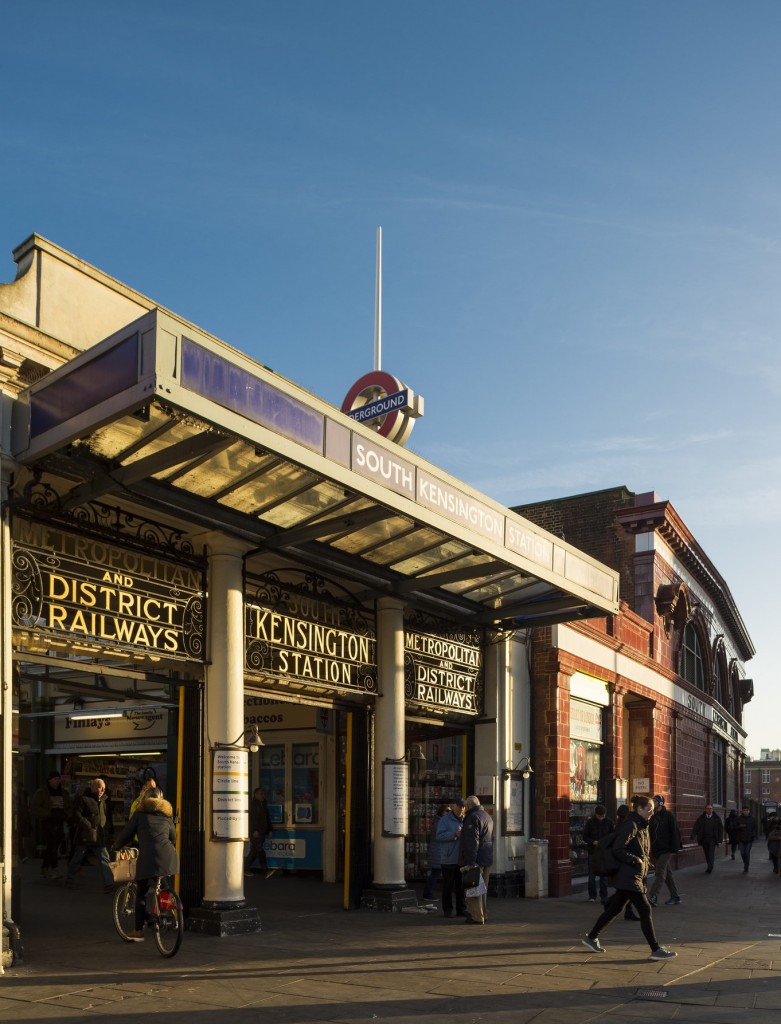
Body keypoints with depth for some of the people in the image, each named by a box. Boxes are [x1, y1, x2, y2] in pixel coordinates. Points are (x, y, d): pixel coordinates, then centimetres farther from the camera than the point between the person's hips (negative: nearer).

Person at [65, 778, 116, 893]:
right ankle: (69, 880, 30)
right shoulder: (83, 799, -6)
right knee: (77, 858, 11)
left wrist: (111, 832, 15)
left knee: (104, 860, -5)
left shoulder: (106, 800, 12)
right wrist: (88, 826, -18)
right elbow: (77, 814, -13)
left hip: (101, 837, 4)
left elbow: (110, 817, 21)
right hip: (85, 836, -4)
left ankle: (108, 884, -10)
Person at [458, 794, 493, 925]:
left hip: (476, 860, -10)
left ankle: (477, 917, -5)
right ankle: (482, 914, 22)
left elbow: (472, 842, -22)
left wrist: (470, 862, -23)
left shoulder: (473, 818, -15)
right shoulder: (487, 816, 18)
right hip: (487, 859, 10)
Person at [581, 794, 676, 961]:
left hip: (636, 876, 10)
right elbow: (617, 850, -20)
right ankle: (656, 950, -3)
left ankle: (591, 937, 26)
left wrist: (645, 860, 7)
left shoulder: (641, 826, 14)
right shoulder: (630, 825, -16)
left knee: (615, 909, 16)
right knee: (645, 910, -8)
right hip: (628, 877, -10)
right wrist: (636, 860, -20)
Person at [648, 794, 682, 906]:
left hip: (666, 849, -7)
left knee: (660, 872, -13)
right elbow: (649, 833, 15)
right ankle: (675, 897, 19)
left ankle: (653, 897, -20)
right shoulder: (653, 816, 12)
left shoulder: (669, 815, -7)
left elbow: (675, 832, -10)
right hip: (656, 850, 7)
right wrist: (650, 849, 9)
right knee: (667, 873, 12)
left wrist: (674, 848, -16)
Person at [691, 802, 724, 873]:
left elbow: (720, 828, 4)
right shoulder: (701, 818, 3)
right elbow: (696, 827, 0)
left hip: (712, 839, -2)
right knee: (707, 854, 9)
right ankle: (710, 867, 23)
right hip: (704, 839, 2)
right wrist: (693, 835, -13)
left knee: (711, 854, -10)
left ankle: (709, 869, -9)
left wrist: (720, 838, -3)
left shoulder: (716, 818, 1)